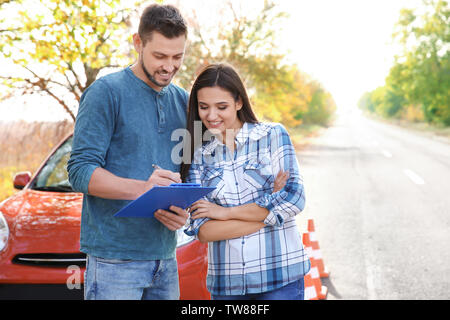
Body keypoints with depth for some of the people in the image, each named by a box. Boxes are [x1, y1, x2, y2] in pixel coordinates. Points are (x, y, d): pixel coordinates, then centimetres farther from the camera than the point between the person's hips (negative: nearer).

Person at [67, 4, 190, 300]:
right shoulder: (106, 92, -6)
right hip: (114, 259, -6)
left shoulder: (183, 101, 13)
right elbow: (80, 170, -12)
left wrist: (184, 211, -5)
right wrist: (141, 189, -27)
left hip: (165, 257, 6)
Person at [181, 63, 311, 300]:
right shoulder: (197, 155, 5)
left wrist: (226, 212, -8)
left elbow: (293, 198, -10)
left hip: (280, 274, -2)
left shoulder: (273, 135, 1)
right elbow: (202, 230, -4)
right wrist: (269, 211, -11)